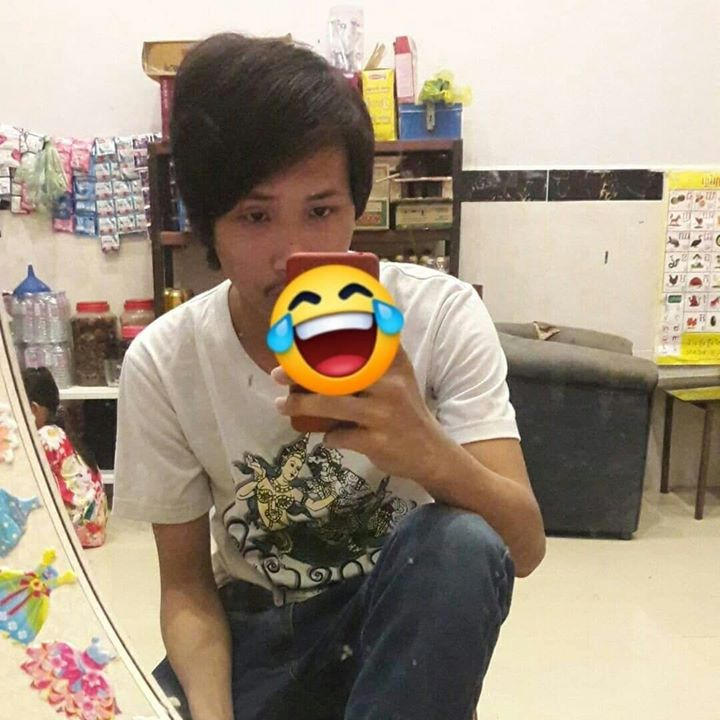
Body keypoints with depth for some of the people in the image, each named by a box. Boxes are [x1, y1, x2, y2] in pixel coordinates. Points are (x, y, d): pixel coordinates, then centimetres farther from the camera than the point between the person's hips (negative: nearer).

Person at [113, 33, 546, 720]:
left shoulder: (441, 315, -19)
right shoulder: (160, 363, -15)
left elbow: (524, 548, -22)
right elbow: (186, 582, -5)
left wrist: (428, 451, -43)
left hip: (403, 613, 0)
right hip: (253, 625, 1)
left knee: (462, 546, -32)